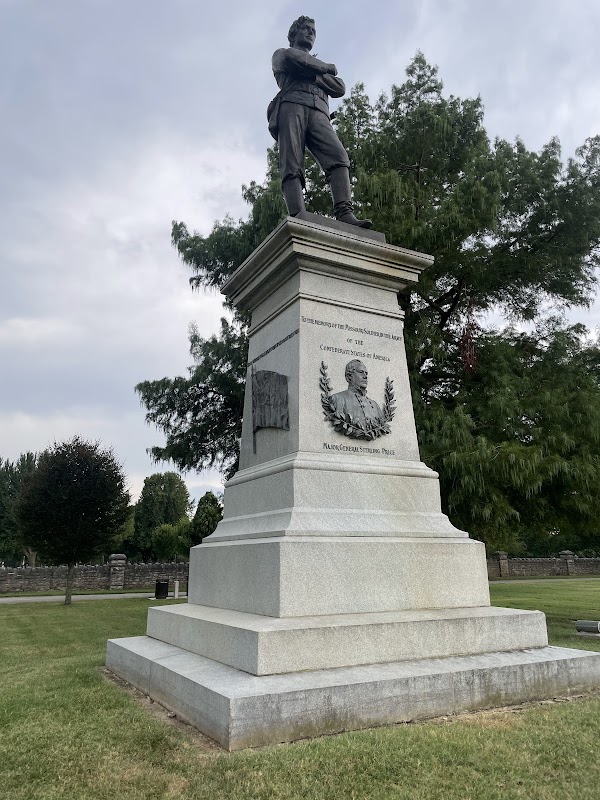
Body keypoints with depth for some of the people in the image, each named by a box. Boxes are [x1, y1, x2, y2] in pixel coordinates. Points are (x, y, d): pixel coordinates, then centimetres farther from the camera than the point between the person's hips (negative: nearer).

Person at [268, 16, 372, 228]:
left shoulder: (322, 67, 41)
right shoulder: (281, 54, 32)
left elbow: (340, 88, 20)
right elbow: (292, 57, 6)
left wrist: (312, 74, 7)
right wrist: (327, 67, 17)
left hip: (318, 113, 3)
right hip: (292, 105, -3)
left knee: (338, 157, -25)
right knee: (292, 167, -24)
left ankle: (344, 214, -40)